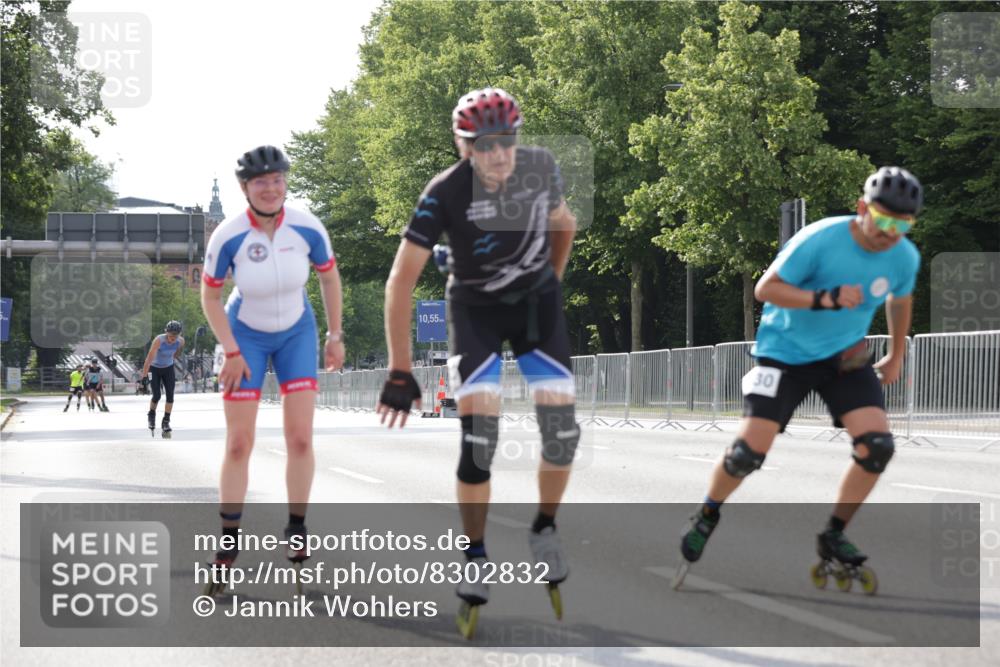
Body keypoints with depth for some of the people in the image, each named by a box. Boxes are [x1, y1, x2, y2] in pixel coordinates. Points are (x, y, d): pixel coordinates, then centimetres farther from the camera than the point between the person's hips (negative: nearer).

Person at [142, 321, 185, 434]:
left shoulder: (180, 341, -17)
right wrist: (143, 376, -35)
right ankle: (151, 415, 21)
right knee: (156, 396, -9)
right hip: (155, 369, -3)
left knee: (170, 395, -9)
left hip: (168, 369, 4)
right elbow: (149, 358, -33)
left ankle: (166, 422, 2)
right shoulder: (159, 340, -32)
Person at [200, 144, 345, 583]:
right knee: (238, 444, -3)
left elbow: (329, 277, 0)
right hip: (246, 336, -1)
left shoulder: (308, 228, -18)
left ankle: (296, 528, 9)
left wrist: (335, 336, 4)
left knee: (300, 438, -7)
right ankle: (229, 538, 7)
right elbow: (210, 296, -8)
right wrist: (231, 352, -12)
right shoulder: (228, 237, -22)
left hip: (297, 333, 1)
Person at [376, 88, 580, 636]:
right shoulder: (445, 193, -27)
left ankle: (545, 531, 16)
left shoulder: (541, 168, -16)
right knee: (478, 434, -17)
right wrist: (400, 372, -29)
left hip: (537, 301, 3)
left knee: (562, 429, -10)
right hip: (475, 308, -3)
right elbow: (402, 279, -26)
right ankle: (475, 559, -1)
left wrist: (552, 283, 13)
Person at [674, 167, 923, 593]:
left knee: (877, 445, -15)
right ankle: (706, 518, 16)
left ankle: (833, 538, 3)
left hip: (845, 356, 4)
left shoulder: (905, 258, -9)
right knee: (750, 450, -14)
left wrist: (896, 356, 20)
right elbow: (765, 288, -22)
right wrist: (824, 299, -34)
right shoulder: (820, 240, -25)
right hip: (785, 352, -4)